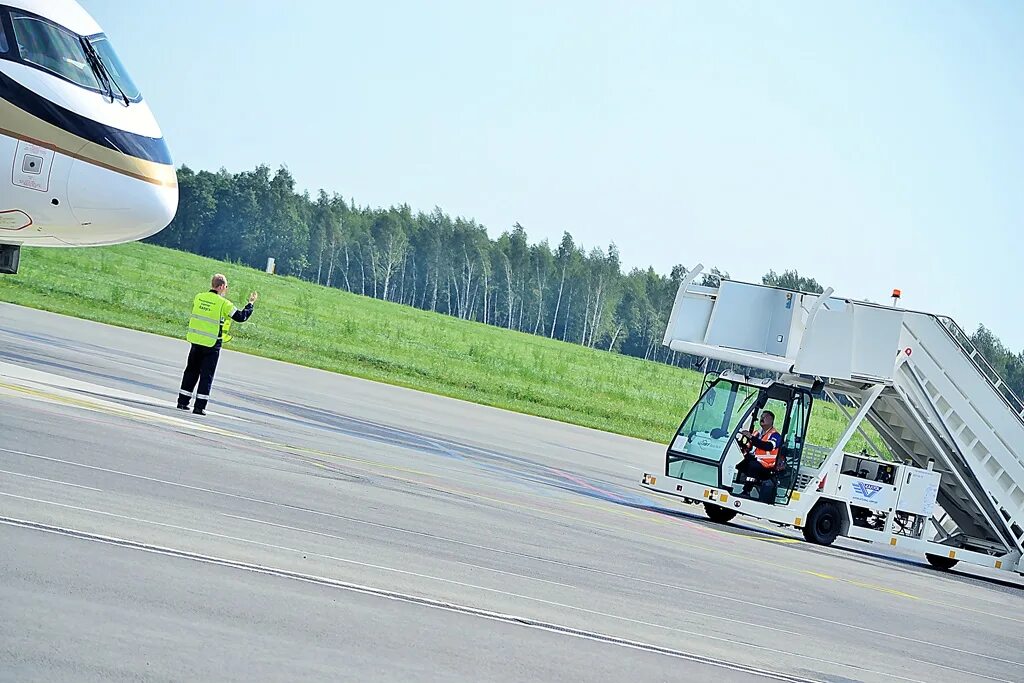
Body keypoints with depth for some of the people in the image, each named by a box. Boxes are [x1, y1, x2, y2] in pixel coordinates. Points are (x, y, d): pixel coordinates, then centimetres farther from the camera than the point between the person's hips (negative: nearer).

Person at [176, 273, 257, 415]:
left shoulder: (198, 297, 1)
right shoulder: (224, 304, -13)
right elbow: (241, 317, -6)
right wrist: (250, 304, 8)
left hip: (196, 341, 4)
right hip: (212, 345, -4)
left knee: (191, 371, 15)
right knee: (207, 375, 3)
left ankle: (182, 402, 16)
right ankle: (199, 406, 1)